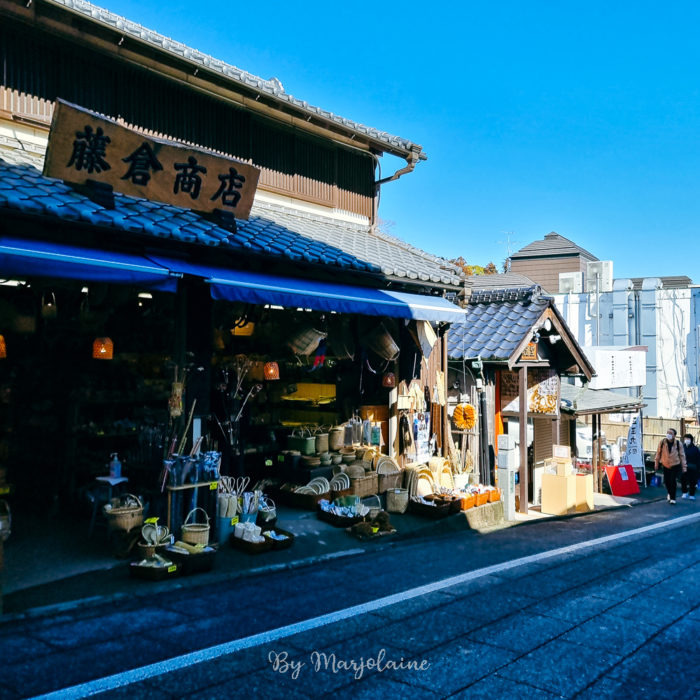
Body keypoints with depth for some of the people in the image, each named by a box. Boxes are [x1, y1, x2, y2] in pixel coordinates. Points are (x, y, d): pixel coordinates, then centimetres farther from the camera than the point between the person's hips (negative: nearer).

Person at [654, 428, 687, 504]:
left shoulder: (678, 444, -9)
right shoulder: (662, 442, -8)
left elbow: (682, 455, -1)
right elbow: (658, 453, 2)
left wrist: (684, 467, 0)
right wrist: (656, 463, 5)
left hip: (675, 465, -2)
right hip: (665, 465, 2)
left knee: (673, 482, -9)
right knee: (666, 481, 8)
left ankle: (673, 498, 2)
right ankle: (669, 493, 38)